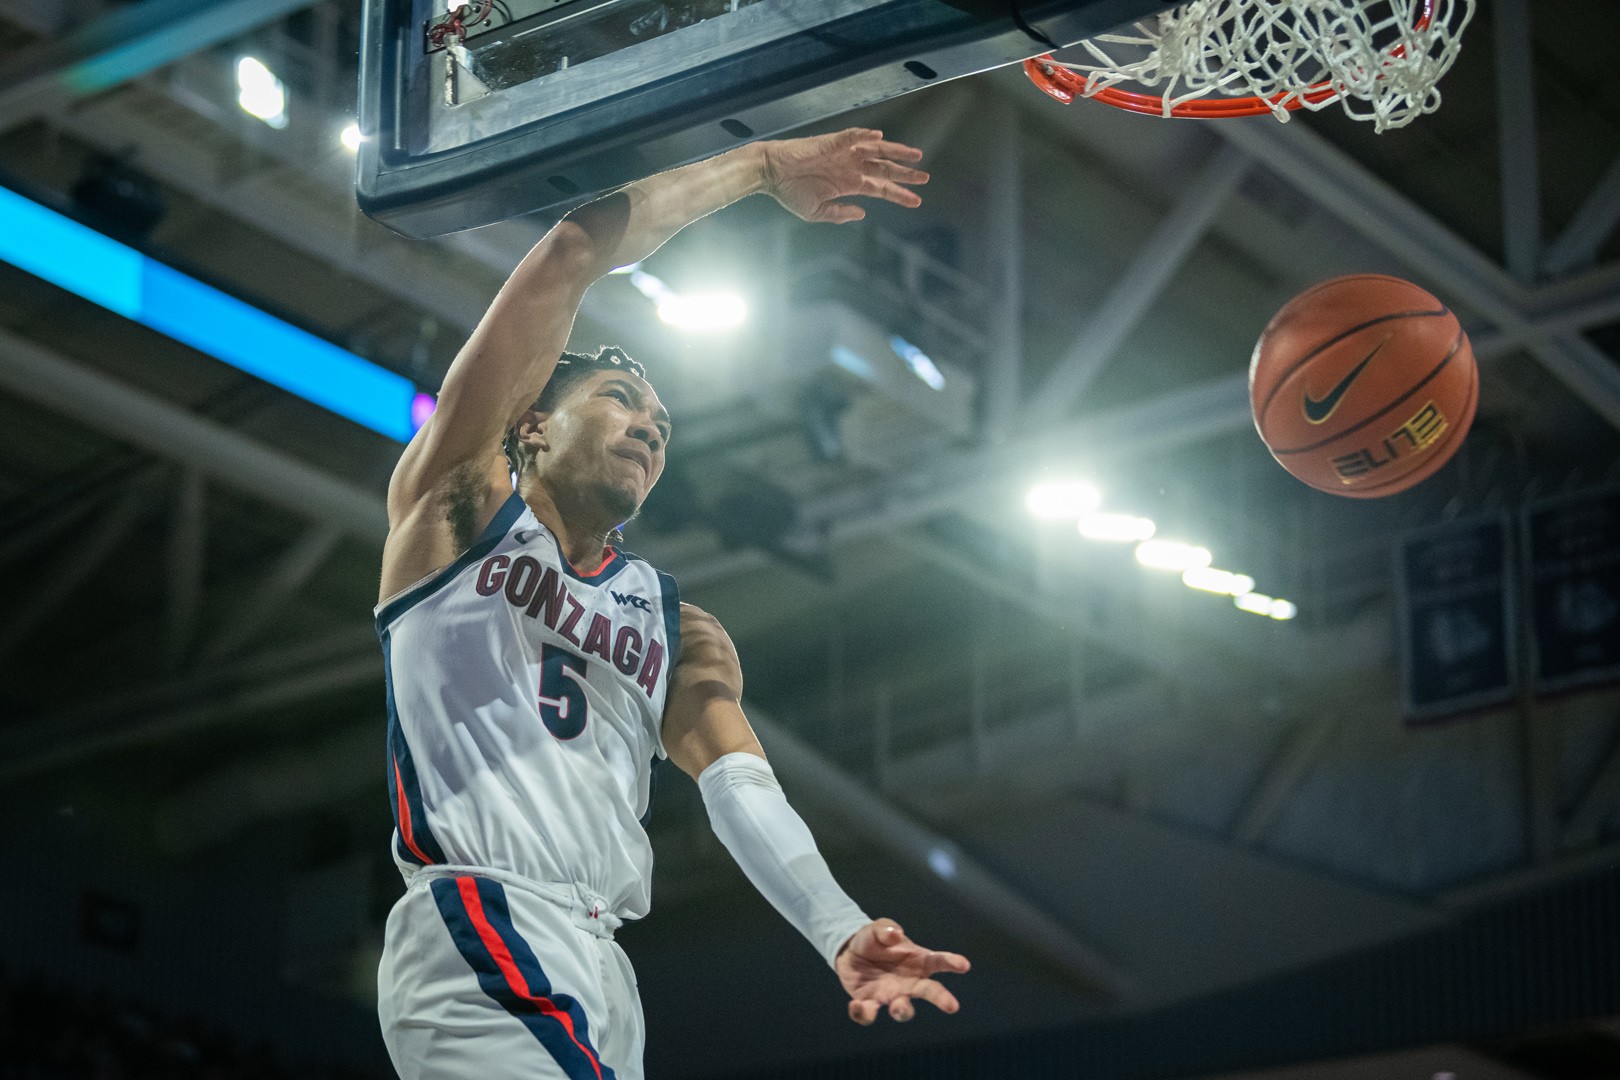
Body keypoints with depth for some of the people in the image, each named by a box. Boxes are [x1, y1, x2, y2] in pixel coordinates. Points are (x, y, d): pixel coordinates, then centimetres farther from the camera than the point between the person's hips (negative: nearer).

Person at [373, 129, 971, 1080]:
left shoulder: (678, 630, 24)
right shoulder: (466, 504, 10)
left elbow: (739, 782, 6)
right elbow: (573, 255, 3)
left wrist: (840, 930, -13)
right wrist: (765, 165, 9)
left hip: (600, 965, 7)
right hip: (475, 932, -7)